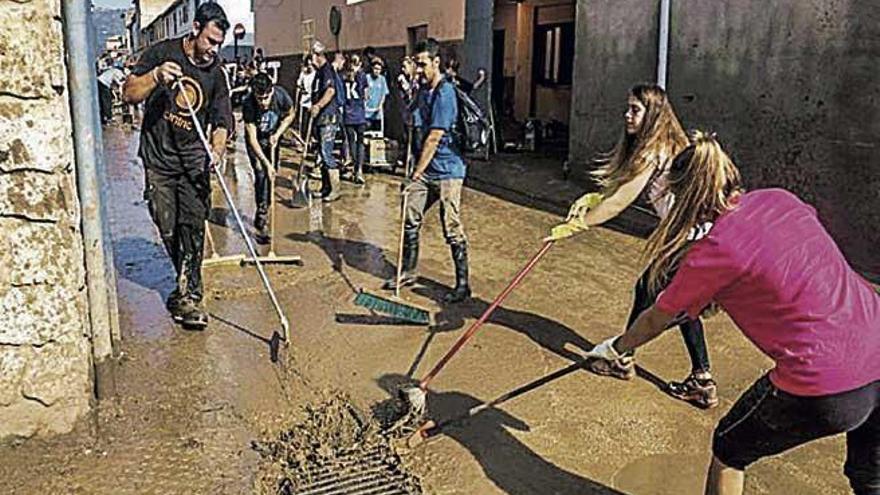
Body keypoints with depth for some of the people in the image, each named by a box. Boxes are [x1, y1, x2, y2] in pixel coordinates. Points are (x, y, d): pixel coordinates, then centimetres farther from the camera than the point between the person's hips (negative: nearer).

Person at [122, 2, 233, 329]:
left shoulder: (215, 73, 3)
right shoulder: (162, 53, -2)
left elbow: (220, 121, 2)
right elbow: (130, 94, -4)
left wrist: (217, 148, -18)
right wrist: (155, 76, -22)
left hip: (194, 160, 1)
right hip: (158, 159, 0)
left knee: (193, 226, -9)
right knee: (168, 230, 5)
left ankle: (189, 294, -3)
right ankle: (186, 281, 26)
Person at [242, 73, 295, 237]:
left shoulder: (281, 95, -28)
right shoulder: (249, 105, -34)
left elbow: (291, 115, -6)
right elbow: (252, 138, -31)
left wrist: (277, 134, -17)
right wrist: (266, 163, -37)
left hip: (273, 137, 3)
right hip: (256, 141, -3)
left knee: (271, 173, 8)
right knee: (261, 173, -16)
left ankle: (264, 210, 26)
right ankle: (261, 213, -9)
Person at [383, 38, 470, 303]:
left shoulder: (445, 93, -18)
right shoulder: (423, 89, 11)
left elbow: (434, 138, -22)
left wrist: (415, 175, -22)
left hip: (447, 170, -9)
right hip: (426, 168, 9)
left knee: (452, 229, -4)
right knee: (410, 219, 11)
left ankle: (463, 284, 8)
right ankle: (408, 272, 25)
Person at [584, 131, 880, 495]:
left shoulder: (715, 250, -14)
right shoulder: (779, 198, 3)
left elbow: (655, 321, 1)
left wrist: (614, 349, 20)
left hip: (823, 389, -7)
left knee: (729, 450, 19)